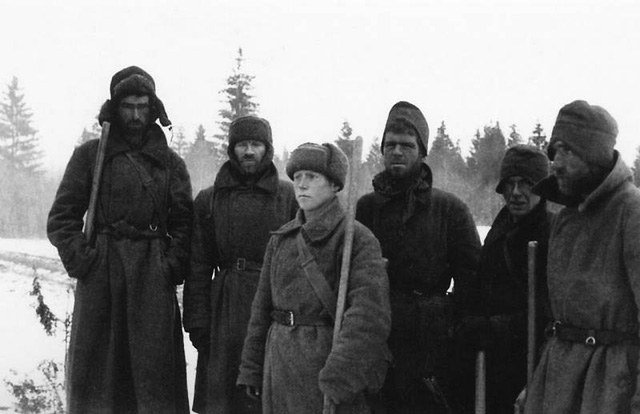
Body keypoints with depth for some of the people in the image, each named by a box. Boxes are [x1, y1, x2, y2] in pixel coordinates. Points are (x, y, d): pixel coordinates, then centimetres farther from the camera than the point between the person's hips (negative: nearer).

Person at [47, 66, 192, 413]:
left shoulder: (170, 163, 13)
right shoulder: (90, 155, 8)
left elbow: (183, 223, 11)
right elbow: (61, 217, 5)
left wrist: (173, 265, -4)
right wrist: (81, 258, -8)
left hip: (154, 277, 1)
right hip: (100, 275, -1)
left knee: (156, 370, -2)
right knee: (95, 369, 1)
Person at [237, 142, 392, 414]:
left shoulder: (357, 238, -8)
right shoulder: (281, 239, 11)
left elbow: (369, 312, -18)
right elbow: (262, 306, 15)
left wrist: (339, 373, -23)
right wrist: (251, 368, 12)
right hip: (280, 367, 6)